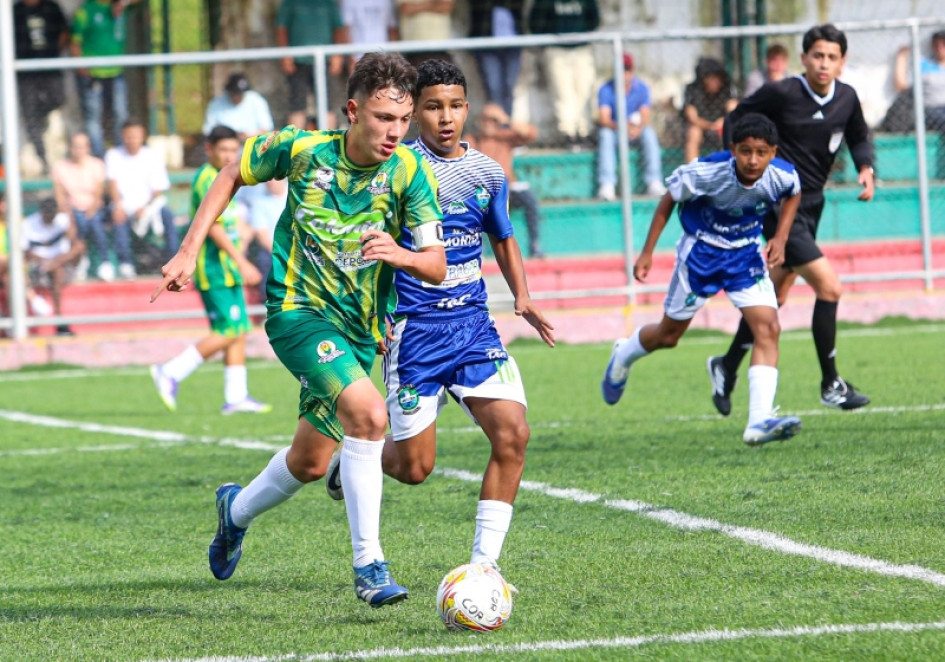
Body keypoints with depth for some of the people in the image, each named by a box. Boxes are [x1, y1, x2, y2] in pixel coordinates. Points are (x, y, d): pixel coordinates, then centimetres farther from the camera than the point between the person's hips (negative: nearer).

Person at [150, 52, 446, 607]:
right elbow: (232, 176, 8)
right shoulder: (302, 149, -11)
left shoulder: (410, 172, -10)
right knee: (368, 412, -28)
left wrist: (400, 254, -37)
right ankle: (369, 566, -25)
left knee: (309, 464, 14)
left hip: (360, 328, 4)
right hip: (298, 310, -4)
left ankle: (238, 509, 47)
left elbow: (436, 268, -15)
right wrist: (188, 253, 4)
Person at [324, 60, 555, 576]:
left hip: (473, 324, 4)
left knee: (512, 433, -15)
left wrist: (522, 297, 7)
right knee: (413, 467, -1)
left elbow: (504, 239, 23)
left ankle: (484, 562, -7)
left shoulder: (487, 173, 8)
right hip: (414, 326, -4)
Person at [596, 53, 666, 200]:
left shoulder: (642, 88, -3)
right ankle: (607, 185, -43)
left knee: (649, 133, -30)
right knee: (605, 135, -35)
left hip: (636, 132, 1)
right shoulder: (606, 90, -8)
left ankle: (654, 183, -34)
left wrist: (638, 128, -37)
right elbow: (604, 119, -20)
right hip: (613, 130, -1)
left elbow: (645, 117, -12)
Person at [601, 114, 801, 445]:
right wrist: (647, 252, -9)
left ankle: (759, 423, -21)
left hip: (747, 253, 2)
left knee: (768, 328, -18)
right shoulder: (706, 172, -30)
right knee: (669, 335, 13)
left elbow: (793, 195, 7)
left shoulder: (783, 176, -21)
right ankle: (623, 356, 49)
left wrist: (780, 238, -6)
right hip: (701, 250, -2)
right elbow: (669, 200, -12)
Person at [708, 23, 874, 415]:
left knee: (775, 295, 17)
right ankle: (831, 385, -6)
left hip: (811, 205, 7)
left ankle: (727, 368, 35)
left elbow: (859, 136, 20)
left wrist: (866, 167, 1)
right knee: (828, 285, -16)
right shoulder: (782, 94, -15)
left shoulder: (847, 98, 2)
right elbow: (737, 119, -3)